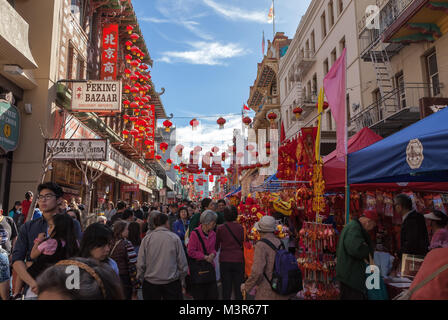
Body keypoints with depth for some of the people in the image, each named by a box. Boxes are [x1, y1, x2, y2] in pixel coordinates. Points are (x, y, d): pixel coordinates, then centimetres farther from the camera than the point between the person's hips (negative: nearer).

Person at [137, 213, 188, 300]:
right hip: (172, 283, -1)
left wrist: (141, 279, 12)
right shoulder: (175, 238, -6)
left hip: (150, 283, 2)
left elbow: (140, 264, -3)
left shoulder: (146, 239, -4)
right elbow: (182, 263, -4)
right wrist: (181, 279, 10)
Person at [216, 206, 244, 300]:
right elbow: (243, 243, 4)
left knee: (226, 287, 10)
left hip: (224, 260, 0)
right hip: (238, 260, 0)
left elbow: (216, 246, 6)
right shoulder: (240, 227, -6)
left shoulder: (220, 228, -6)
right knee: (238, 287, 11)